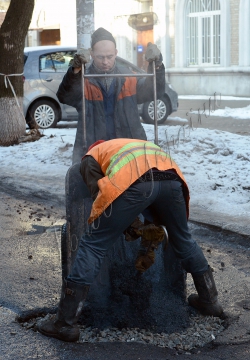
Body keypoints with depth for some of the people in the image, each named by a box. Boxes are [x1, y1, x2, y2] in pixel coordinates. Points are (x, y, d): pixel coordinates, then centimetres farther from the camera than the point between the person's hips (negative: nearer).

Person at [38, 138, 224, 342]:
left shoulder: (91, 156, 32)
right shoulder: (139, 146, 47)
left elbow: (100, 192, 15)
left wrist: (129, 223, 23)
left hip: (134, 183, -5)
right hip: (171, 178, 5)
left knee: (93, 245, 4)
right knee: (183, 240, 29)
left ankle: (66, 323, 3)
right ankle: (210, 301, 42)